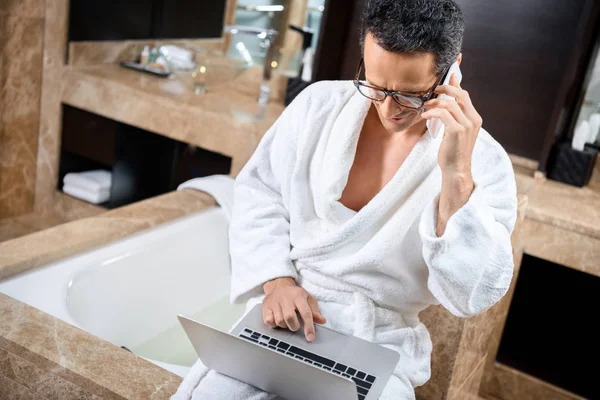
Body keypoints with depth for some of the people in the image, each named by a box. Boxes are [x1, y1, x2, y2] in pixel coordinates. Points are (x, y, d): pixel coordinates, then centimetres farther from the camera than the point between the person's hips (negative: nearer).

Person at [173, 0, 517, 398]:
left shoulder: (485, 162, -12)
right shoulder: (318, 104, -3)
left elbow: (472, 297, -19)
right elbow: (258, 193, 4)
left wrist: (457, 175, -29)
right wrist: (276, 279, -11)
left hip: (382, 346, -1)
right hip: (285, 315, 2)